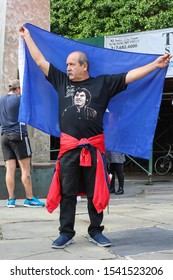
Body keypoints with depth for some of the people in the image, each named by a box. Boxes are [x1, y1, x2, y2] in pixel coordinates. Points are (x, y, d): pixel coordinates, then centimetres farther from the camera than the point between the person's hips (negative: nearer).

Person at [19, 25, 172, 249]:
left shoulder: (103, 83, 6)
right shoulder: (62, 81, 11)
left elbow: (130, 76, 5)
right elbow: (40, 61, 15)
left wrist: (155, 65, 1)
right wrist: (27, 36, 19)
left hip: (94, 147, -1)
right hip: (69, 147, 1)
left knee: (95, 193, 6)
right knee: (67, 193, 4)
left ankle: (95, 231, 17)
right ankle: (66, 233, 11)